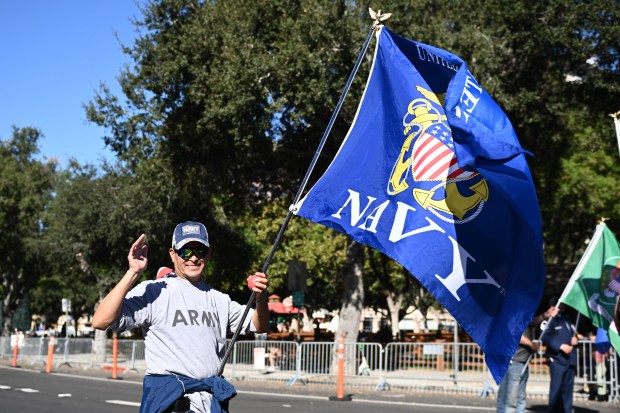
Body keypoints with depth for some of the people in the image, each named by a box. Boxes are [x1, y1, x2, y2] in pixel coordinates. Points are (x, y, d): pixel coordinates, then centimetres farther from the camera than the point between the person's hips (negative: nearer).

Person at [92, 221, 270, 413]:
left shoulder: (218, 298, 14)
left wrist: (260, 297, -3)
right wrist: (133, 273, -21)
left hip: (213, 397, 5)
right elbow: (100, 322, -14)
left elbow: (259, 326, 18)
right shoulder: (153, 291, -4)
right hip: (168, 397, -5)